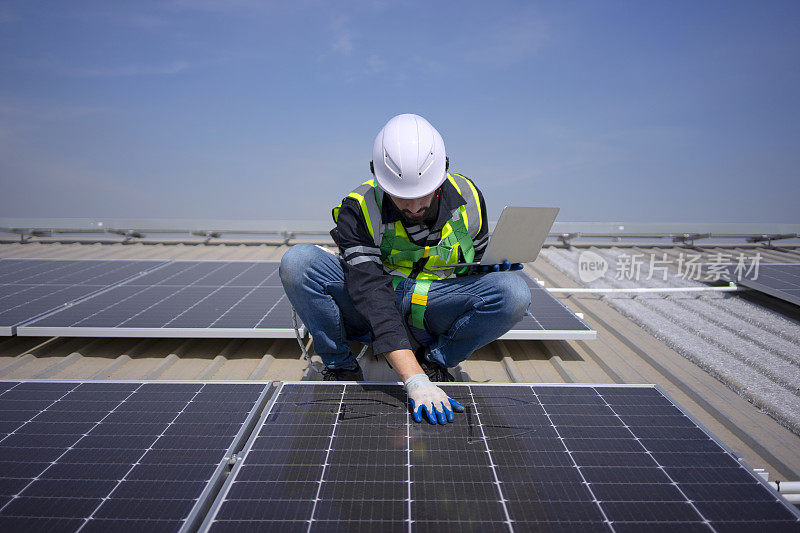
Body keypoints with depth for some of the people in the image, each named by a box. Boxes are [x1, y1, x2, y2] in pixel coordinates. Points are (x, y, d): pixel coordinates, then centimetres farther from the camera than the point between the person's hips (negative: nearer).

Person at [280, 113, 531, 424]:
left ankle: (434, 362, -2)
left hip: (433, 312, 2)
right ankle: (341, 368, -6)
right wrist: (414, 382, -43)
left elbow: (474, 268, 11)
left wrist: (495, 268, -16)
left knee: (515, 293, -25)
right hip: (370, 313, -1)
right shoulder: (358, 209, -21)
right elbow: (371, 292, -33)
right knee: (297, 262, -26)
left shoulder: (467, 200, -8)